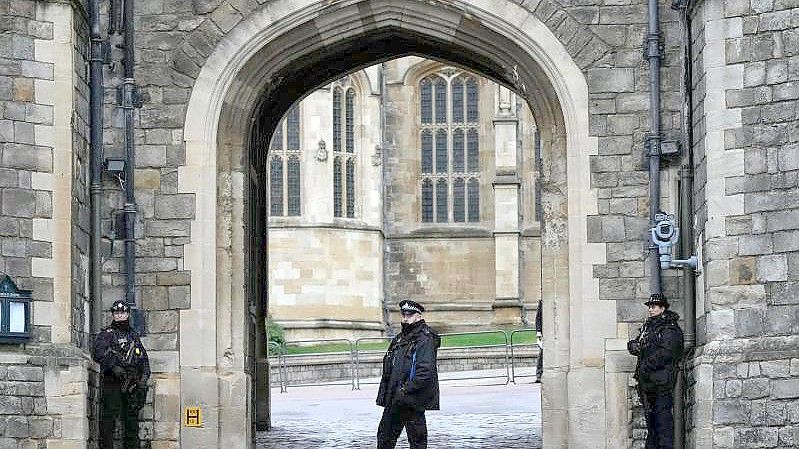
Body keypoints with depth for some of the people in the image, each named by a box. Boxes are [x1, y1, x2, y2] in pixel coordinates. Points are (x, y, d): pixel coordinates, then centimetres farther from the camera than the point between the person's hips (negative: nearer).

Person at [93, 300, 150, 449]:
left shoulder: (133, 335, 19)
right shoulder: (106, 334, 3)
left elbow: (144, 358, 19)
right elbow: (99, 352, -13)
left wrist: (144, 377, 5)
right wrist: (114, 366, -26)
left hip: (132, 385, 5)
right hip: (112, 384, -5)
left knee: (132, 420, 7)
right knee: (108, 420, -8)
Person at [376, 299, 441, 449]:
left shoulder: (425, 339, -11)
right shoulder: (399, 339, 16)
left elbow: (426, 371, -21)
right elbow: (388, 367, 21)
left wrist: (406, 389, -22)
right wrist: (384, 394, 12)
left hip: (413, 400, -9)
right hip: (394, 400, 9)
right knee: (384, 437, 13)